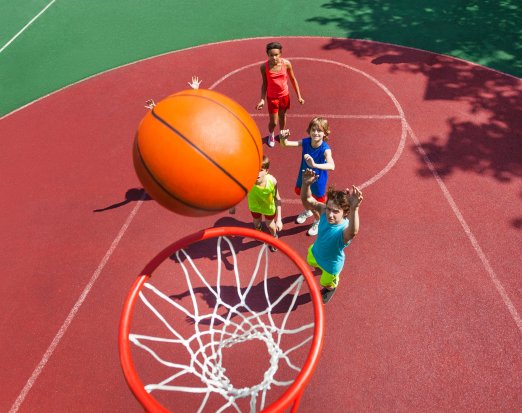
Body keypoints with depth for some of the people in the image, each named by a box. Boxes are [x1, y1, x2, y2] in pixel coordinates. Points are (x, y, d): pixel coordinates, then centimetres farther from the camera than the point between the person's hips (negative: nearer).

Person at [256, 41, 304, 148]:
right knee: (273, 122, 4)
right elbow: (264, 83, -4)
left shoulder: (286, 64, -17)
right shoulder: (264, 66, -19)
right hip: (272, 97, -1)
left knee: (282, 116, 22)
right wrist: (262, 100, -10)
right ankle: (271, 135, 40)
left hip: (284, 95, 2)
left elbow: (293, 80, -2)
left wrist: (299, 96, 0)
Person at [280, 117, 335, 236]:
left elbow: (331, 166, -50)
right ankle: (307, 211, 65)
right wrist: (283, 138, -46)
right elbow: (285, 144, -22)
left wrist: (315, 165, -64)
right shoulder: (305, 142, -21)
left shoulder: (325, 149, -33)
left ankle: (318, 221, 50)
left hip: (317, 180, -4)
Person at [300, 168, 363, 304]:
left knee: (327, 283, 30)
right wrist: (306, 184, -56)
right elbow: (307, 200, -34)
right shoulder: (324, 211, -31)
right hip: (315, 252, 5)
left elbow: (353, 232, -73)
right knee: (311, 262, 40)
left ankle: (331, 289, 68)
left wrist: (354, 209, -91)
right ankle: (321, 267, 76)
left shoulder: (345, 230, -48)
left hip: (332, 264, -5)